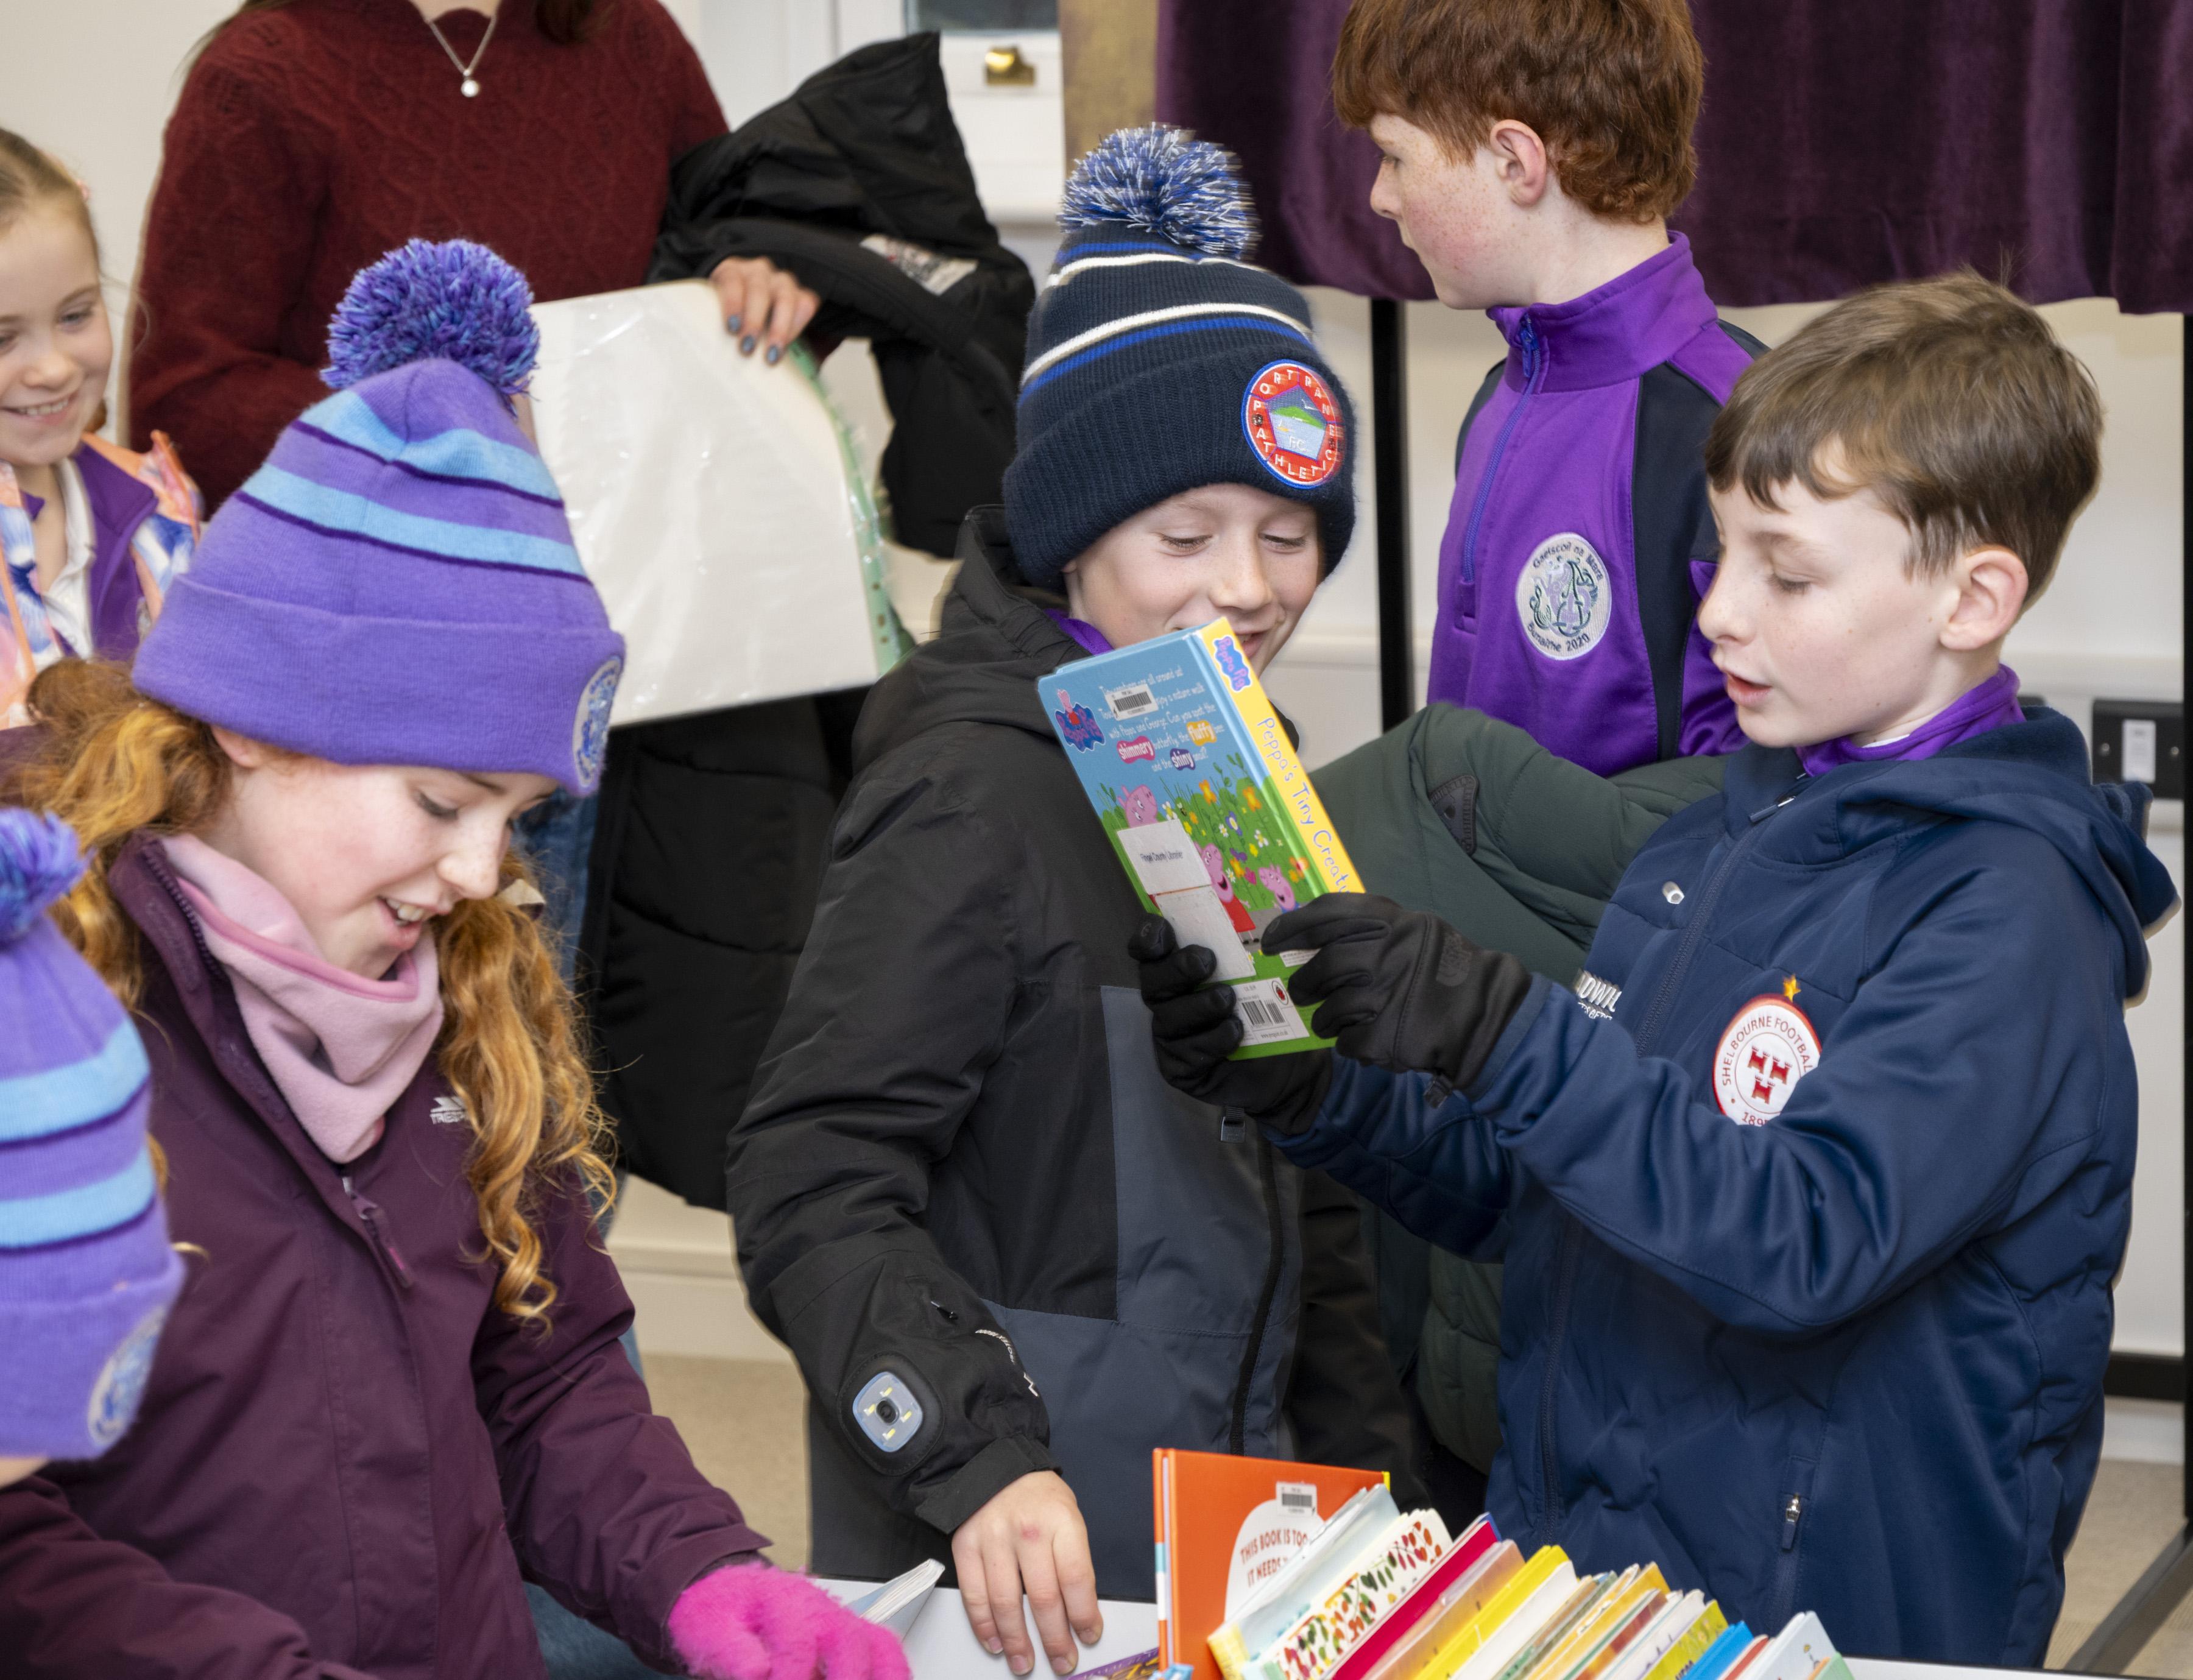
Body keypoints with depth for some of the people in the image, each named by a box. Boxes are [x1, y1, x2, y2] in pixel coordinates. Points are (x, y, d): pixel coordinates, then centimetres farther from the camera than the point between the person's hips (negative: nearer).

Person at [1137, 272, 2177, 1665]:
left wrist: (1503, 1033, -31)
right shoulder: (1720, 840, 11)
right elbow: (1523, 1188, 16)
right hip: (1570, 1565, 6)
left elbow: (1804, 1237, -26)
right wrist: (1313, 1092, 0)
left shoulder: (2005, 909, -13)